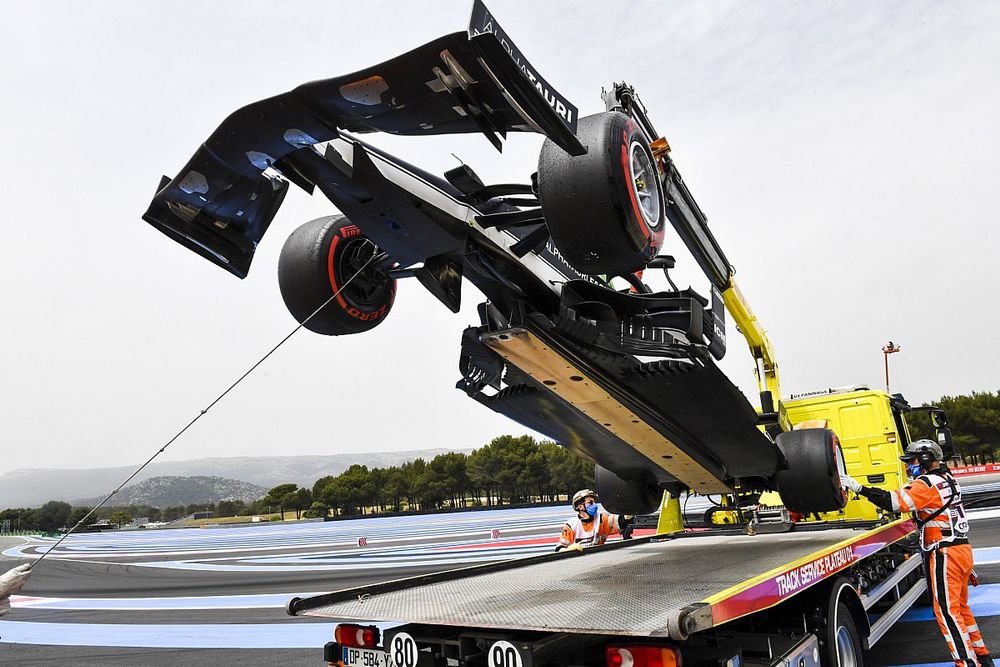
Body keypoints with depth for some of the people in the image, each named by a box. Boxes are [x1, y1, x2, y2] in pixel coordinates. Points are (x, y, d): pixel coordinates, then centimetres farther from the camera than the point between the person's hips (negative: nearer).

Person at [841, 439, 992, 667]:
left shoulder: (927, 483, -15)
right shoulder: (946, 479, 14)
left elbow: (895, 502, -26)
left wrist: (859, 488, -27)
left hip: (945, 554, -10)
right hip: (962, 548, 10)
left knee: (947, 611, -4)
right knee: (960, 606, 19)